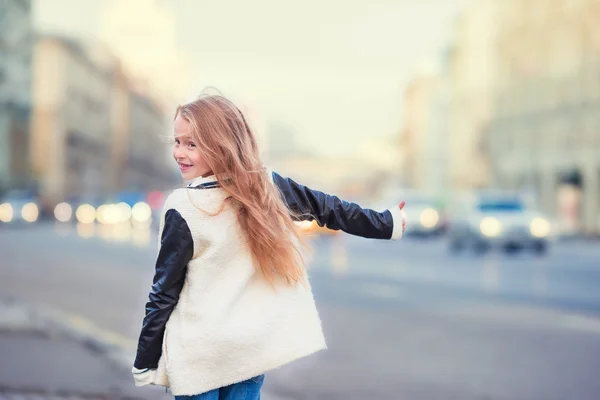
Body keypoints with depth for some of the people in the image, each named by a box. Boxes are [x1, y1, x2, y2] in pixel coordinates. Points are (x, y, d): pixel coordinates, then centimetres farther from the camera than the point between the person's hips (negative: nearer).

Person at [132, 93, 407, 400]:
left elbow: (164, 292, -10)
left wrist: (146, 363, -2)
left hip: (199, 353, -5)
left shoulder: (184, 208, -16)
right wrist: (388, 223, 27)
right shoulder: (269, 186, -2)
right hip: (255, 345, 5)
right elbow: (327, 208, 12)